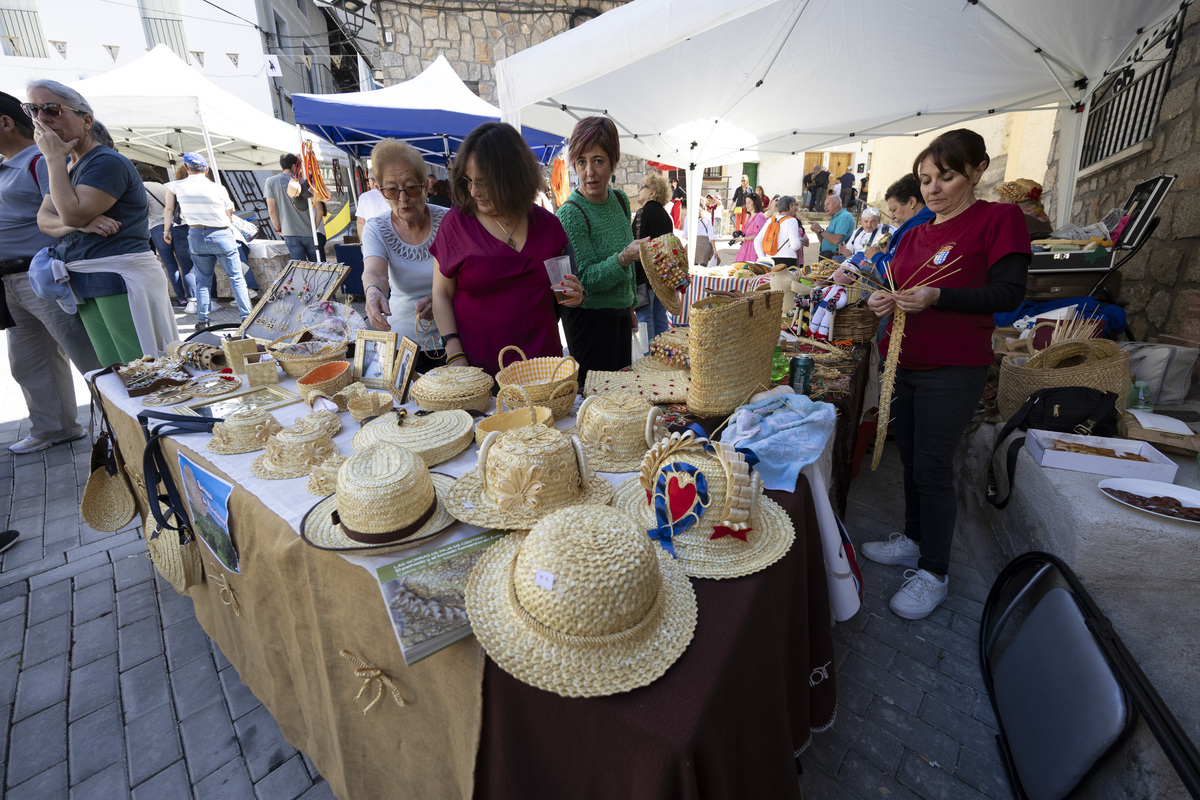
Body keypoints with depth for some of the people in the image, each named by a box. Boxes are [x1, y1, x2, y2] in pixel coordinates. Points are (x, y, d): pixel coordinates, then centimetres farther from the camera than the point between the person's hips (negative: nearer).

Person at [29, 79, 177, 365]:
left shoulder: (107, 162, -8)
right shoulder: (66, 167, 19)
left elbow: (72, 214, -16)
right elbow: (44, 220, 10)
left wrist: (54, 158, -7)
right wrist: (82, 224, -12)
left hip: (122, 278, -9)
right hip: (85, 285, 9)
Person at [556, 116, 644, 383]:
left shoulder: (620, 200, 5)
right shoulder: (571, 213, -16)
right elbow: (586, 278, -20)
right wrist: (624, 258, -35)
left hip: (620, 315, 7)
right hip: (589, 318, -7)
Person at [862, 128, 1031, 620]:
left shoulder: (999, 219, -5)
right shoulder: (916, 234, 13)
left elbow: (1009, 293, -12)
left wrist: (936, 296, -24)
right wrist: (882, 301, -6)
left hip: (953, 372, -6)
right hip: (904, 365, 7)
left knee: (932, 469, -2)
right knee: (911, 459, 16)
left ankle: (934, 573, 14)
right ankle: (913, 541, 34)